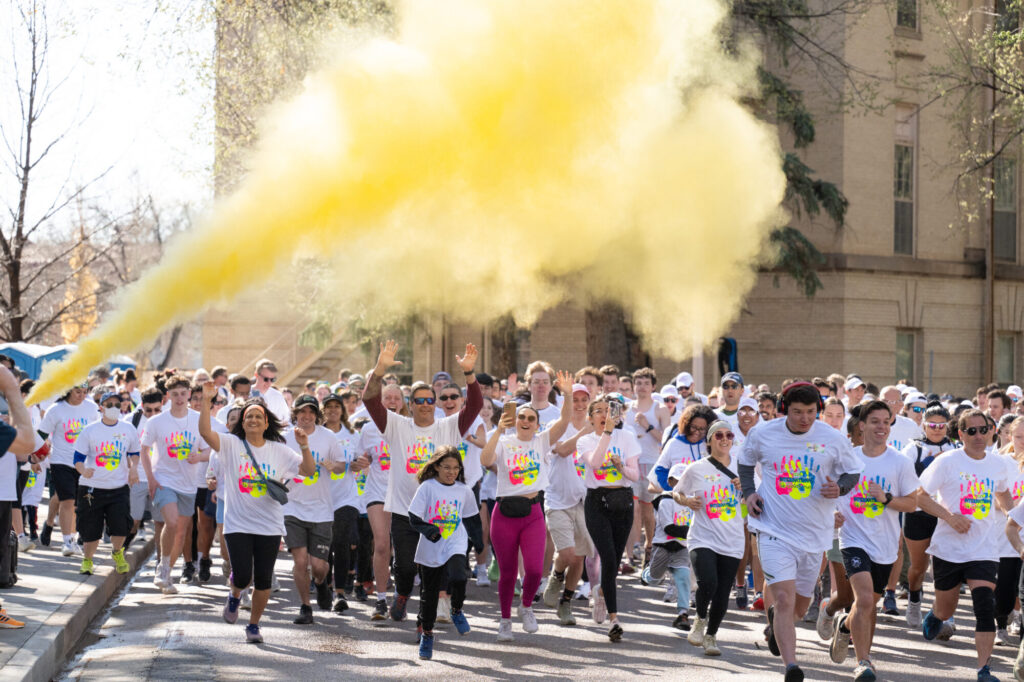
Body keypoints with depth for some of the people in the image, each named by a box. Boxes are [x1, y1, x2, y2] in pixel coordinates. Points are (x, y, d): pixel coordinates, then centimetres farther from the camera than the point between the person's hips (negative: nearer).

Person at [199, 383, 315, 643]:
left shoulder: (280, 451, 6)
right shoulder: (231, 445, 1)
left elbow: (309, 471, 3)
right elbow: (205, 431, -14)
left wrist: (304, 447, -14)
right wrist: (206, 400, -23)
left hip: (270, 526, 2)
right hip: (237, 524, -2)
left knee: (263, 579, 1)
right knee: (242, 576, -11)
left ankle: (254, 624, 20)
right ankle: (235, 596, 26)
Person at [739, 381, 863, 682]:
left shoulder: (832, 438, -5)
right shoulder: (762, 434, -4)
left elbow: (853, 472, 8)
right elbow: (746, 461, 16)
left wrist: (840, 488, -13)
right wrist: (748, 493, 0)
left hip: (814, 534, 2)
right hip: (774, 530, -2)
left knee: (800, 605, 16)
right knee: (784, 599, -18)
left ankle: (775, 625, 50)